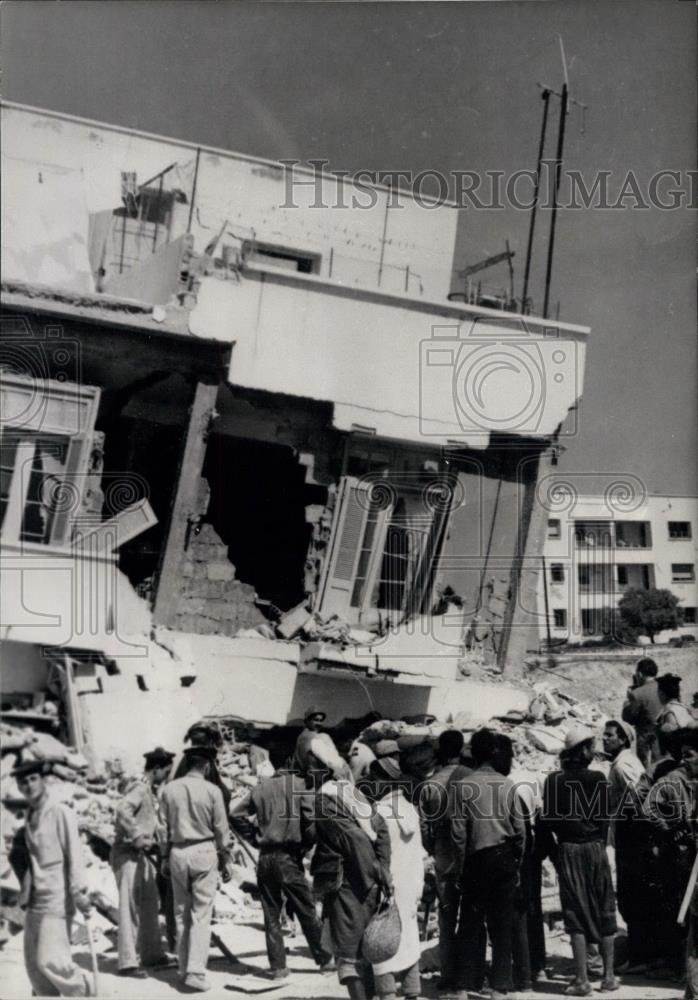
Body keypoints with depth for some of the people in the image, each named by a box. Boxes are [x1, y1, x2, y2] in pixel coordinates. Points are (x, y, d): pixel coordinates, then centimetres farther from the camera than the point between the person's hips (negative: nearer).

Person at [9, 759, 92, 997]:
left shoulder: (60, 812, -8)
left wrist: (79, 891, -20)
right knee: (33, 963, 8)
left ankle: (82, 993, 6)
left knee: (50, 960, -13)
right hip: (34, 900, 7)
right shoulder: (29, 818, 13)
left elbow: (74, 854, -14)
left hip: (56, 899, -7)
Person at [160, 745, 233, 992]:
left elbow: (164, 826, 7)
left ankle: (184, 967, 18)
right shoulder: (211, 791, -7)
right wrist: (226, 859, 7)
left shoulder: (169, 790, 2)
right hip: (204, 851, -3)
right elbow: (221, 828, -2)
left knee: (181, 913, 13)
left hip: (177, 852, 4)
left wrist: (165, 856, 16)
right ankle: (195, 971, -10)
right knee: (201, 915, -3)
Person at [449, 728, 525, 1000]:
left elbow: (458, 834, -8)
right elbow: (520, 830, 0)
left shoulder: (461, 786, -8)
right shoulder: (507, 785, -2)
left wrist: (459, 871, 0)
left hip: (477, 860, -2)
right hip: (505, 859, 2)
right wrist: (516, 864, 11)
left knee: (471, 926, 7)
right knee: (502, 927, 7)